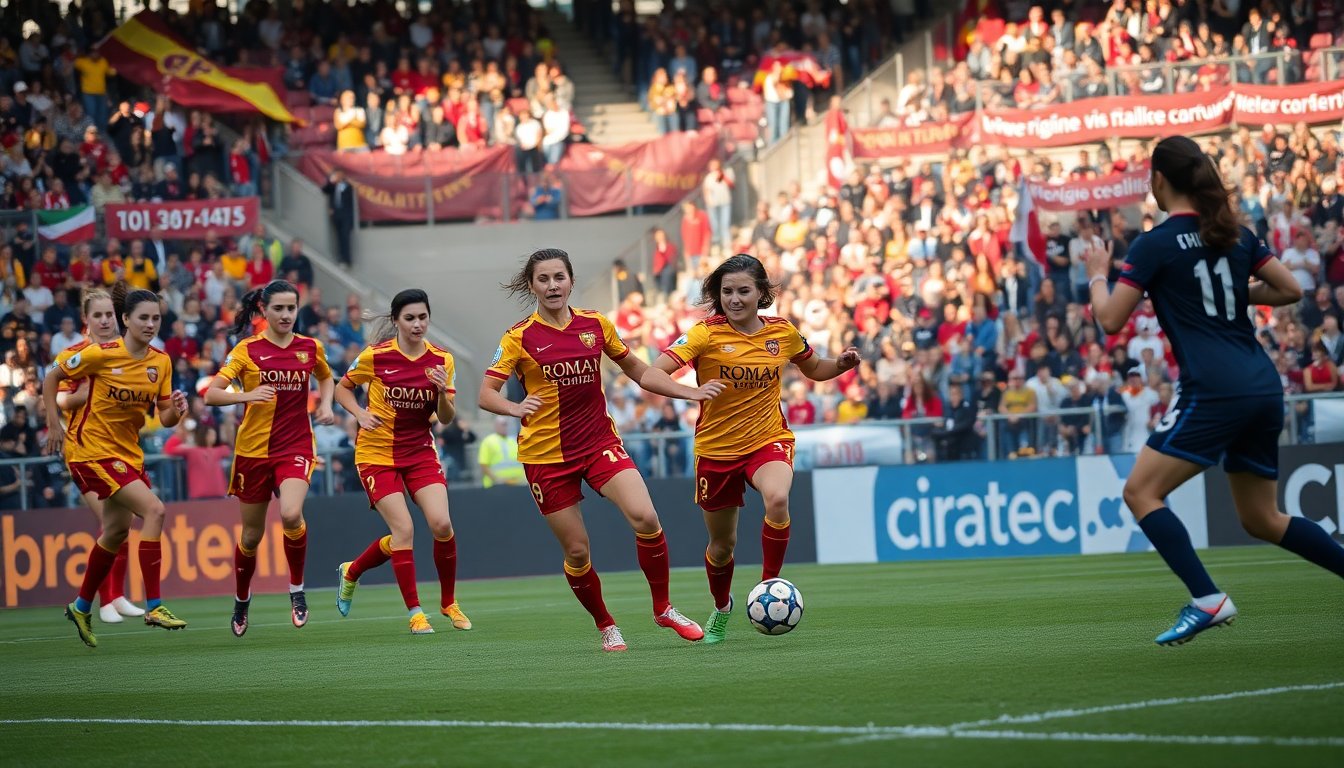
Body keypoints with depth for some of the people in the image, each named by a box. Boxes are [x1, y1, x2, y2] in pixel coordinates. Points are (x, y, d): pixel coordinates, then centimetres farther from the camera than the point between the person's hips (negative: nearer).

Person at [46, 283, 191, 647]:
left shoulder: (161, 363, 0)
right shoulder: (101, 354, -17)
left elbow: (165, 419, 2)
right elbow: (52, 378, -5)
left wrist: (176, 409, -19)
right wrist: (54, 424, -9)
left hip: (129, 452, 8)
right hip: (92, 451, -8)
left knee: (117, 530, 17)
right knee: (154, 509, -20)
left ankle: (82, 607, 37)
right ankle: (153, 606, -18)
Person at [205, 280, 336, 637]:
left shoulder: (310, 348, 4)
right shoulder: (247, 349, -4)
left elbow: (326, 378, 27)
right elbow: (211, 394, -12)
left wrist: (325, 404, 7)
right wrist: (246, 396, -30)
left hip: (296, 447, 0)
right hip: (254, 449, 0)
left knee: (291, 515, -27)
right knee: (251, 535, 9)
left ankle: (297, 589, -6)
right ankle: (241, 602, 35)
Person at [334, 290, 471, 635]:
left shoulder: (441, 360, -2)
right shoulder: (376, 356, -9)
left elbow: (447, 418, -1)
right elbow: (342, 388, 6)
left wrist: (442, 392, -21)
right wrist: (361, 414, -12)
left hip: (420, 451, 2)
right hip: (378, 453, -2)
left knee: (441, 524, -13)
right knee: (403, 529, -14)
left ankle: (449, 603, 10)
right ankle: (415, 612, 0)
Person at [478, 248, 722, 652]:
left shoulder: (596, 324, 4)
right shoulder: (519, 337, -5)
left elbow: (639, 372, 15)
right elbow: (487, 394, -10)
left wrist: (690, 392, 6)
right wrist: (515, 408, -31)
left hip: (600, 442, 2)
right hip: (545, 453, -2)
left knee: (645, 517, -20)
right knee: (577, 552, 0)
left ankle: (663, 609, -1)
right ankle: (606, 626, 25)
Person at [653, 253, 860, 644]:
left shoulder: (783, 333, -2)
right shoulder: (706, 334, -12)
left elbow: (814, 369, 18)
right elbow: (653, 373, -23)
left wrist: (841, 364, -4)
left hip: (768, 441, 0)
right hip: (716, 448, 0)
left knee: (777, 499, -34)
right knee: (722, 545, 12)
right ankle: (721, 608, 44)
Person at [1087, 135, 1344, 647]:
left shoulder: (1155, 244, -5)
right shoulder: (1236, 235, 14)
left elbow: (1111, 320, -4)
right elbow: (1290, 290, 14)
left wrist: (1096, 276, 14)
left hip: (1213, 390, -7)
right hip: (1264, 388, 8)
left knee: (1141, 492, -3)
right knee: (1261, 519, 17)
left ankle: (1207, 600, -15)